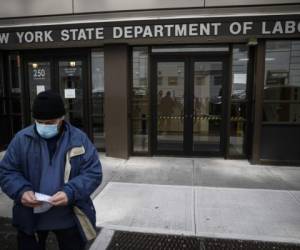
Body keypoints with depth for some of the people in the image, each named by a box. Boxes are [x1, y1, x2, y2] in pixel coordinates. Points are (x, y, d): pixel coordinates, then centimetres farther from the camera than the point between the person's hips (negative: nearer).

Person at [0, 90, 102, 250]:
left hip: (69, 218, -1)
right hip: (30, 218, 1)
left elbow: (93, 173, -10)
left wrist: (70, 192, -26)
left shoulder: (79, 139, -10)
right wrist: (21, 191, -19)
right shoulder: (21, 139, -5)